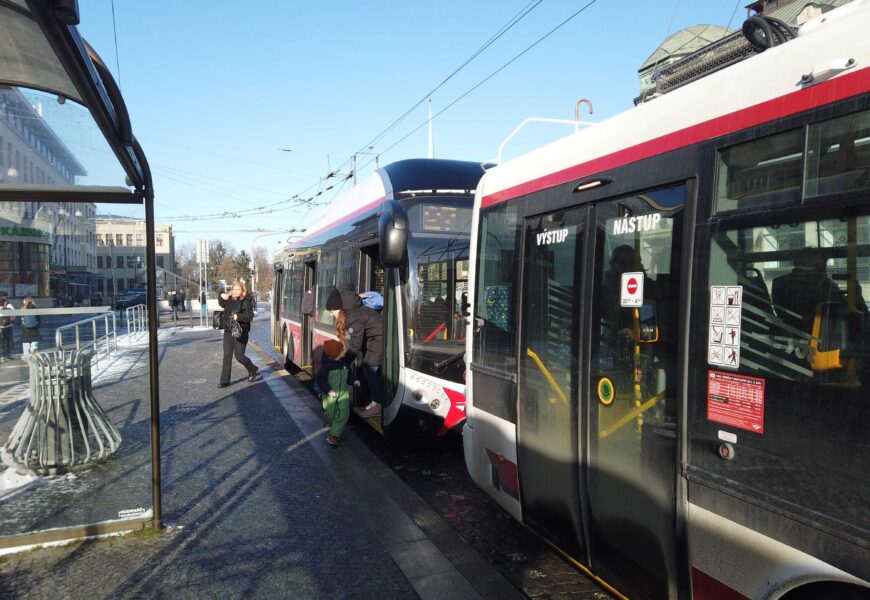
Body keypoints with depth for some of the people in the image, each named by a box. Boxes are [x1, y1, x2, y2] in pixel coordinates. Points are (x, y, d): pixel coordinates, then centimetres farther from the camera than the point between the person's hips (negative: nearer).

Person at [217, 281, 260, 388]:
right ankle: (225, 380, 9)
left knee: (239, 356, -1)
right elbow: (221, 304, 25)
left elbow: (250, 316, -14)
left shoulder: (246, 302, -7)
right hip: (228, 332, 5)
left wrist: (238, 316, -28)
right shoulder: (229, 301, 10)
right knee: (227, 356, 4)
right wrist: (221, 297, 4)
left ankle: (253, 371, 26)